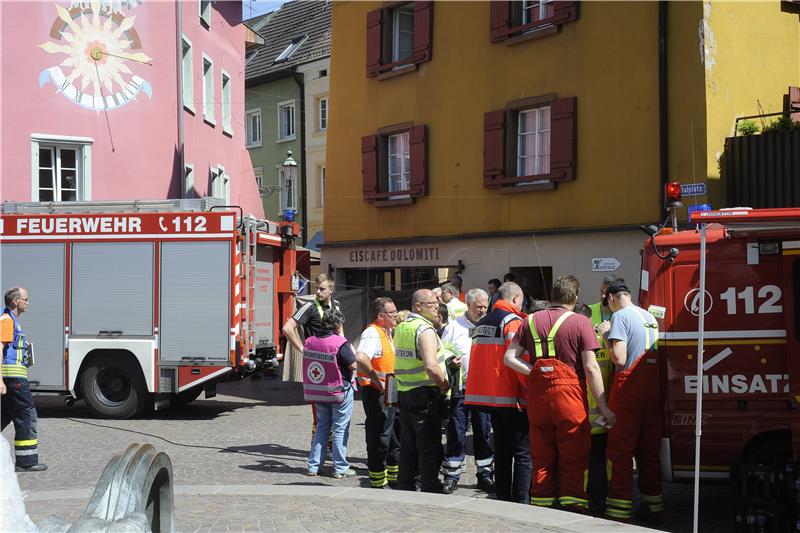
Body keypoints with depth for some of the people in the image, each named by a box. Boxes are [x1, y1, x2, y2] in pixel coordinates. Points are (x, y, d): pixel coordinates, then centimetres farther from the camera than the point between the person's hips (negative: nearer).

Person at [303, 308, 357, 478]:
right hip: (339, 392, -6)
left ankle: (313, 466, 16)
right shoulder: (340, 343, -19)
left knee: (322, 427, 17)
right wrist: (350, 347, 2)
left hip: (316, 392, 6)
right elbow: (353, 365, -15)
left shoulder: (309, 341, -1)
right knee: (340, 429, 4)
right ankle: (340, 468, 8)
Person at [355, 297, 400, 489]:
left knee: (394, 435, 17)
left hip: (388, 392, 10)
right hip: (375, 392, -10)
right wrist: (378, 381, -29)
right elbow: (360, 358, -37)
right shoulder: (372, 333, -19)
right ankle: (378, 482, 8)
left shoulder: (387, 332, 14)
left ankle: (394, 477, 30)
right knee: (379, 438, -2)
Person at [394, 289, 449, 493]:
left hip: (403, 393, 8)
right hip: (425, 396, -8)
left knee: (408, 446, 15)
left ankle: (405, 487, 21)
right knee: (430, 448, -2)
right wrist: (446, 386, -11)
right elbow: (431, 367, -26)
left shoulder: (400, 328, 12)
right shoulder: (425, 329, -15)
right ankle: (431, 491, 1)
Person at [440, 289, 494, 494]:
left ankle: (485, 475, 18)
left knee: (483, 433, 9)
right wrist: (450, 361, -14)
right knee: (456, 433, 1)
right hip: (459, 388, -2)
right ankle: (451, 477, 10)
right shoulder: (454, 326, 2)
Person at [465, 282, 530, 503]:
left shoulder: (482, 322, 16)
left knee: (502, 450, 15)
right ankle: (521, 502, -9)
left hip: (486, 393, 8)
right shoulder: (513, 321, -10)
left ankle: (503, 499, 17)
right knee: (523, 453, -5)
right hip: (510, 397, -8)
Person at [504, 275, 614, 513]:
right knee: (573, 458, 3)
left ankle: (540, 507, 17)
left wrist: (534, 373, 2)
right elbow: (591, 368, -8)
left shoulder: (531, 321, 8)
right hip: (569, 394, -4)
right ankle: (572, 508, 1)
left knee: (542, 457, 12)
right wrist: (602, 406, -5)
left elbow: (510, 358, 4)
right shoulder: (580, 322, -4)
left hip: (537, 395, 4)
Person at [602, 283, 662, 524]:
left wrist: (607, 336, 0)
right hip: (653, 386, 7)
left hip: (629, 385, -7)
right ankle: (653, 506, 20)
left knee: (620, 451, -2)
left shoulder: (620, 316, -9)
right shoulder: (649, 316, 14)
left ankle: (619, 512, -4)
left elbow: (619, 358, -17)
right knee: (649, 450, 14)